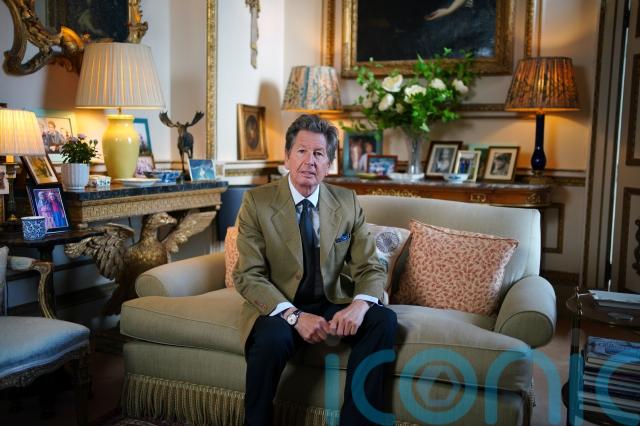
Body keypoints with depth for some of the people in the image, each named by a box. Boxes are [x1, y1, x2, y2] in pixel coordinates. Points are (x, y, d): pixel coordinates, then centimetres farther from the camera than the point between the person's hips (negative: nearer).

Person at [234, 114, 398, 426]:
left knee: (384, 320, -22)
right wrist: (294, 315, -27)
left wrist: (359, 304, -23)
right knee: (272, 338, -34)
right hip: (278, 308, -3)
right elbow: (248, 276, -12)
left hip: (331, 304, 3)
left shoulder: (347, 202, 1)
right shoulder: (257, 202, -7)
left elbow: (371, 268, 0)